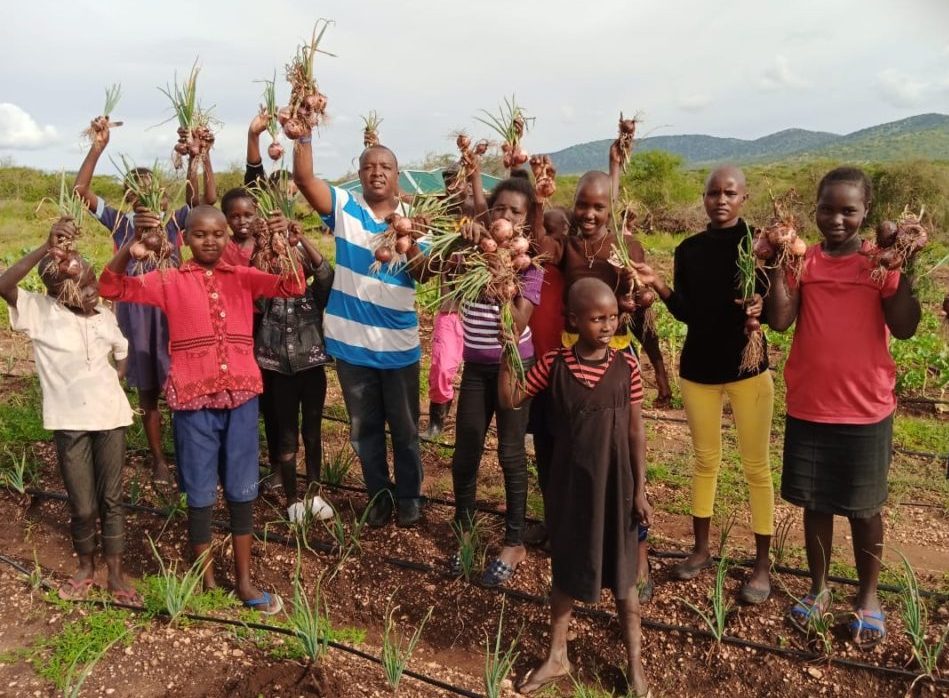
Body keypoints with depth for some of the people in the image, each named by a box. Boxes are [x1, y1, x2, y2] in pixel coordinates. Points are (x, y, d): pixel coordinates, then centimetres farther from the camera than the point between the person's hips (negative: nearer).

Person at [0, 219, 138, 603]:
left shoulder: (105, 316, 3)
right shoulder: (39, 311, -7)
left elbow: (122, 351, 22)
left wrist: (116, 378, 8)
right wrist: (47, 247, -34)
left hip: (111, 415, 2)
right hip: (69, 421, -2)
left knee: (111, 498, 10)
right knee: (82, 505, 6)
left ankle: (115, 572, 24)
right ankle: (85, 566, 32)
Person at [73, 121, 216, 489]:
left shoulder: (173, 219, 6)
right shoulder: (120, 221, 4)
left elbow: (209, 197, -4)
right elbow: (80, 190, -5)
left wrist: (202, 158, -12)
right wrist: (97, 148, -12)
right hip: (136, 309, 0)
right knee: (147, 387, 11)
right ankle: (158, 458, 23)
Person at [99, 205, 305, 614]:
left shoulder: (243, 277, 8)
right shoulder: (169, 281, 4)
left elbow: (293, 286, -3)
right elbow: (112, 288, -3)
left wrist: (282, 241, -18)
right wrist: (133, 240, -16)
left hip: (241, 396, 2)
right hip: (193, 400, -2)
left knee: (242, 492, 12)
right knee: (200, 495, 9)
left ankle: (244, 581, 27)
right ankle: (207, 583, 26)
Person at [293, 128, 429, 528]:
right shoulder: (344, 208, -1)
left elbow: (423, 275, -7)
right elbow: (303, 178, -15)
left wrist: (409, 241, -24)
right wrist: (304, 134, -26)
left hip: (399, 343, 0)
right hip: (352, 342, 0)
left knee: (404, 428, 13)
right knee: (364, 429, 14)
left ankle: (409, 496, 31)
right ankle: (378, 495, 32)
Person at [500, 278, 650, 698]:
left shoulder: (626, 366, -8)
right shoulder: (554, 364, -9)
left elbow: (636, 431, -4)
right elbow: (510, 400, -8)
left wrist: (640, 489, -3)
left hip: (615, 485, 0)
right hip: (569, 485, 1)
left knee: (622, 572, 14)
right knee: (565, 570, 15)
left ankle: (635, 663, 32)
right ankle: (557, 658, 33)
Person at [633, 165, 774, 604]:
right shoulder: (688, 250, 4)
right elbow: (686, 313, 3)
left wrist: (760, 306, -31)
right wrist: (658, 286, -12)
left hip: (747, 366, -4)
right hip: (698, 367, 4)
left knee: (756, 466, 3)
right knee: (705, 460, 15)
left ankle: (762, 563, 15)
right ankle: (701, 549, 27)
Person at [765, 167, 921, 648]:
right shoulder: (802, 261, 0)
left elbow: (903, 328, -14)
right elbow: (780, 321, -11)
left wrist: (907, 271, -23)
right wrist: (777, 265, -17)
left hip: (866, 410, -1)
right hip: (808, 408, 2)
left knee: (864, 508, 12)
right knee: (816, 504, 15)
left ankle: (868, 597, 32)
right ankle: (818, 588, 33)